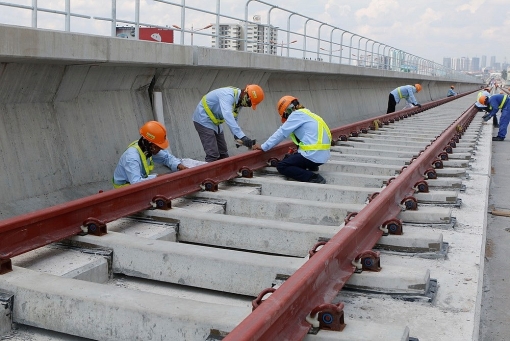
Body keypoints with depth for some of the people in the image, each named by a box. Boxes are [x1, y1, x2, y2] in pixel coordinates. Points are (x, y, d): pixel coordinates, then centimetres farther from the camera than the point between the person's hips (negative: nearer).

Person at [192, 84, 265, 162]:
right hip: (204, 120, -10)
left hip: (215, 121, 10)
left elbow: (233, 120, 11)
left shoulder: (239, 102, 0)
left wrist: (237, 137, -4)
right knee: (213, 155, -16)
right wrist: (242, 136, -51)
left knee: (223, 153, 11)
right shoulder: (228, 95, -29)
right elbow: (228, 116, -45)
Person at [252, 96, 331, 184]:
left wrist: (263, 147, -2)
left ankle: (314, 178, -14)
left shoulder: (297, 114, -6)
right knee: (288, 160, 26)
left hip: (313, 155, -10)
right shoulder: (307, 114, 21)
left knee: (281, 167, -3)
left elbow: (281, 133, -7)